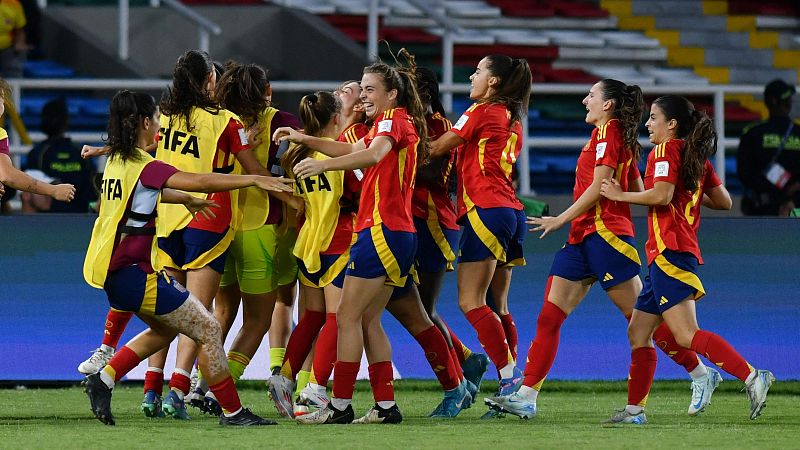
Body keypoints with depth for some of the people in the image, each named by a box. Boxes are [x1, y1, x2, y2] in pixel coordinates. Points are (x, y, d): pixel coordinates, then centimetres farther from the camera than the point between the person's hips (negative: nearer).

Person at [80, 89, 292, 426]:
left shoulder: (116, 162, 12)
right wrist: (252, 180, -24)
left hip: (115, 272, 10)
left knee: (165, 329, 28)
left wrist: (186, 199, 42)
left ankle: (103, 380, 17)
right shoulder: (145, 167, -16)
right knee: (209, 331, -3)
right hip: (136, 272, -10)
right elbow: (200, 182, -26)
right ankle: (232, 411, 0)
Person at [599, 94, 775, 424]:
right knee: (638, 332, 13)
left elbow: (661, 195, -20)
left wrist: (621, 195, -8)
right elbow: (724, 202, 19)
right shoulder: (697, 158, 18)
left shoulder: (666, 150, -6)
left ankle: (752, 377, -26)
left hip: (669, 252, -10)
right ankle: (634, 409, 14)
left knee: (686, 335, -18)